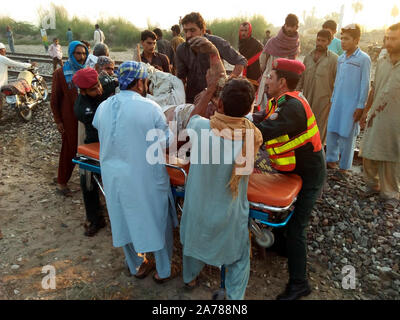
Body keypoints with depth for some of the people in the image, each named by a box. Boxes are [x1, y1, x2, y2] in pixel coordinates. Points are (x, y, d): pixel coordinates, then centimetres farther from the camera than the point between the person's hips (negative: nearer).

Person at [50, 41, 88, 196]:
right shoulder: (60, 73, -3)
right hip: (70, 118, -3)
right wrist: (58, 121, -5)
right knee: (69, 149, 2)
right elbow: (55, 100, -1)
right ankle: (62, 182, 15)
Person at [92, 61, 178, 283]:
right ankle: (163, 271, 34)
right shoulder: (150, 108, -17)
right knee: (158, 221, 16)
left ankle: (136, 266, 42)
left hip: (114, 177, 5)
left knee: (125, 221, 23)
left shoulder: (103, 107, -4)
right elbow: (167, 142, -11)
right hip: (146, 179, -4)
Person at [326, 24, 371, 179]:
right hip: (337, 102, 6)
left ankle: (344, 168, 11)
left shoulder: (363, 59, -7)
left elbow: (365, 84, -8)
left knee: (347, 135, 0)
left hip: (352, 105, -6)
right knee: (331, 132, 8)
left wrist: (360, 106, -11)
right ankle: (331, 160, 23)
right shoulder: (340, 59, 10)